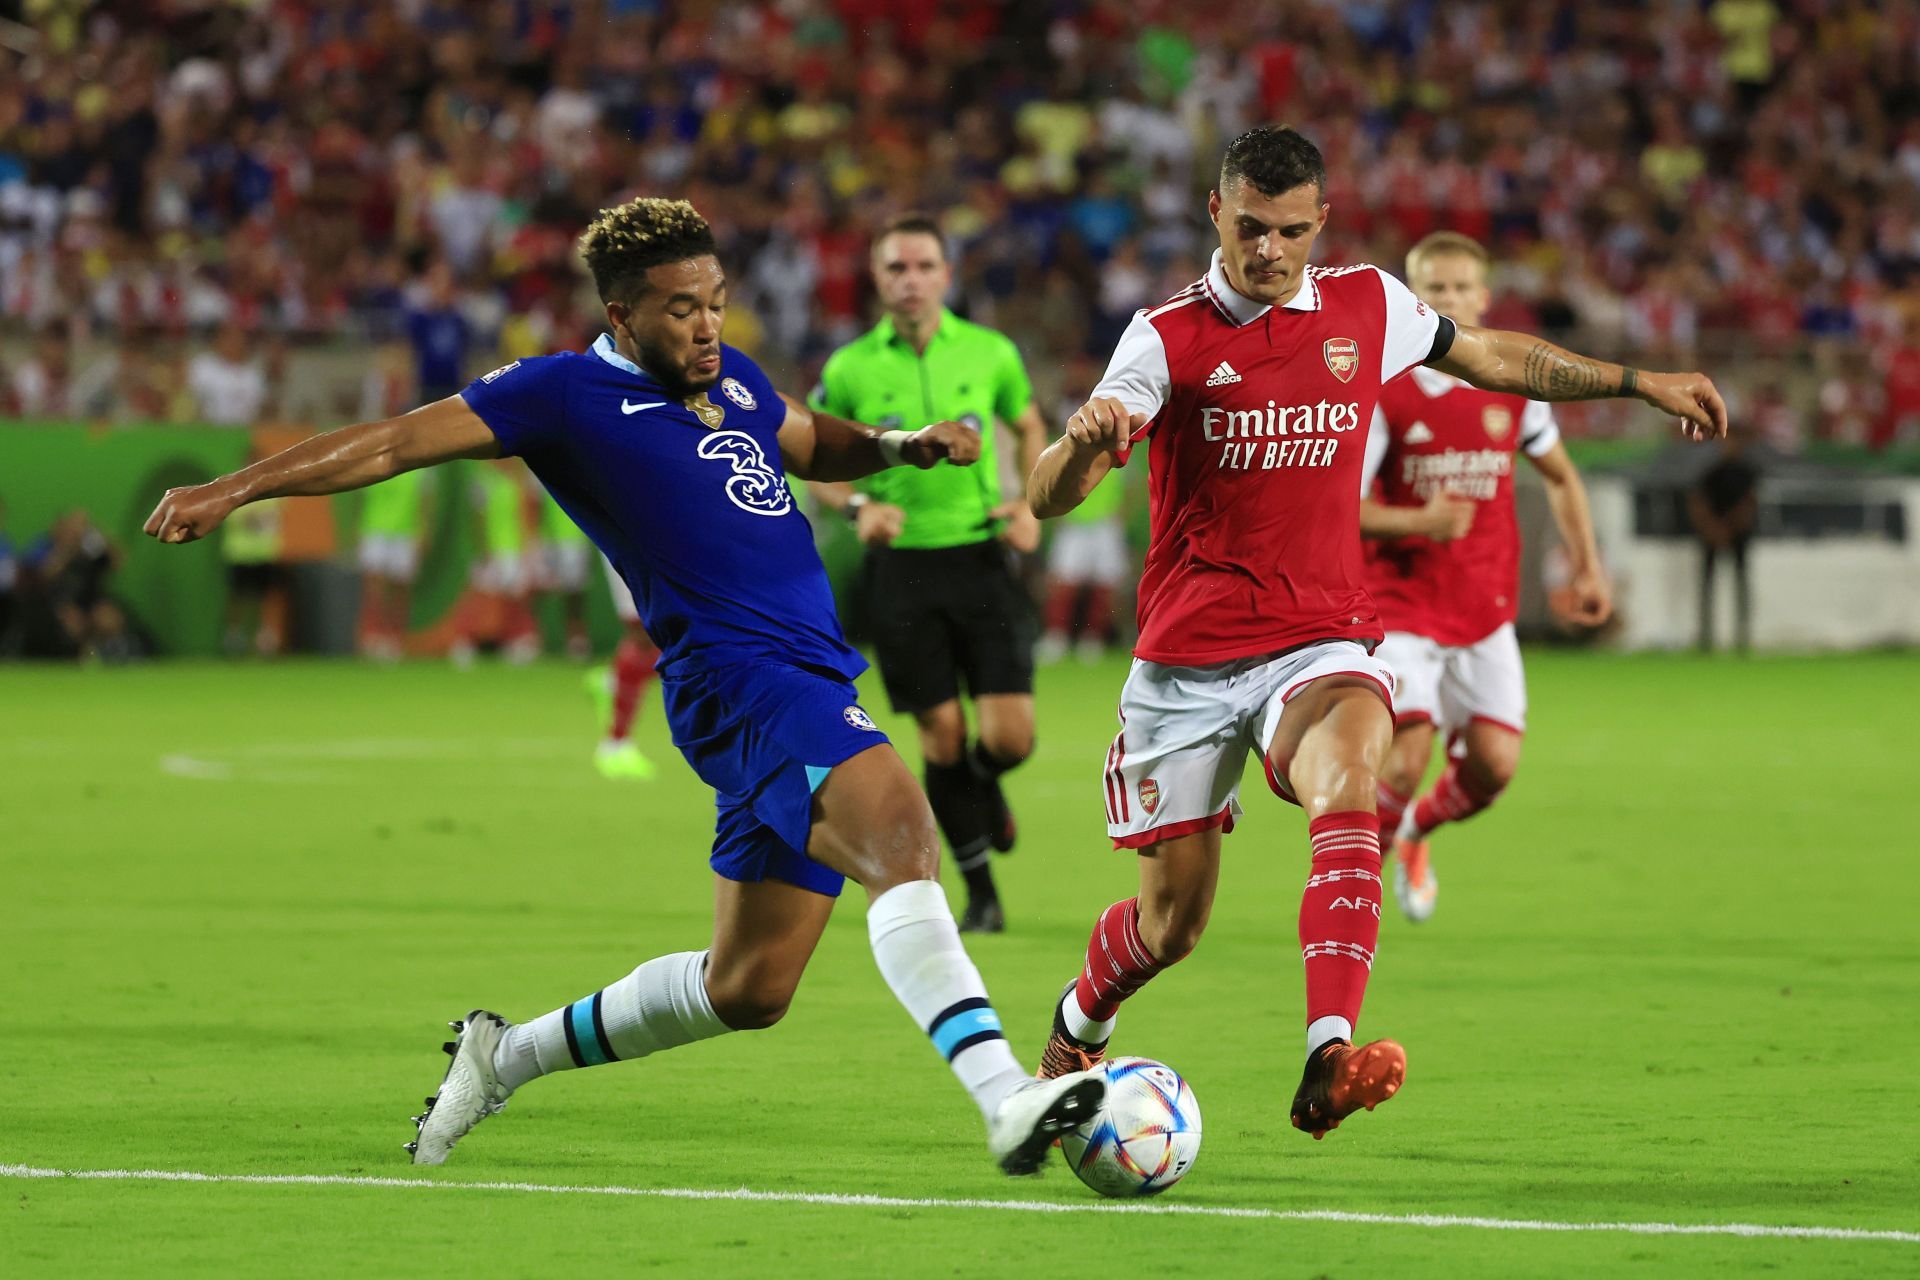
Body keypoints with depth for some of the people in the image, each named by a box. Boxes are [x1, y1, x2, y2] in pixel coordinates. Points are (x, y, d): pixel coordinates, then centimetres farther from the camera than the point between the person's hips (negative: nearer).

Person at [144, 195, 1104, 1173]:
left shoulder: (731, 379, 19)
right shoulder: (570, 393, -1)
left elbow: (809, 443, 40)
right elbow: (398, 443, -2)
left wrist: (902, 446, 21)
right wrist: (234, 489, -7)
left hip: (812, 680, 9)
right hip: (741, 679, -9)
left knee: (746, 990, 14)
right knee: (901, 830, -32)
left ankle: (506, 1055, 31)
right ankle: (1008, 1100, -44)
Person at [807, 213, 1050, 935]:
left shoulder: (990, 353, 1)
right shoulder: (850, 370, -2)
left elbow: (1029, 427, 18)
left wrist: (1030, 504, 2)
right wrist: (858, 507, -12)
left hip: (982, 555, 1)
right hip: (902, 568, -1)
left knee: (1009, 737, -7)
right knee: (942, 733, -2)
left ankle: (983, 785, 32)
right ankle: (981, 893, 12)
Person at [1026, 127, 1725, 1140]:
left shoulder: (1367, 306, 4)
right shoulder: (1170, 336, -7)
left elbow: (1491, 356, 24)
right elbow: (1049, 499, -16)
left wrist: (1640, 383, 25)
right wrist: (1083, 440, -39)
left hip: (1321, 646, 1)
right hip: (1187, 658, -1)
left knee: (1346, 786, -33)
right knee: (1171, 921, 5)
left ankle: (1328, 1061, -45)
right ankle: (1077, 1026, 40)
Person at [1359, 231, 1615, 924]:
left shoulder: (1512, 386, 2)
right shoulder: (1384, 392, -9)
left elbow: (1560, 475, 19)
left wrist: (1587, 567, 12)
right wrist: (1418, 522, -26)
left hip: (1486, 608, 4)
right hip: (1402, 602, -4)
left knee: (1495, 764, -5)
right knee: (1406, 757, -17)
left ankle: (1416, 832, 27)